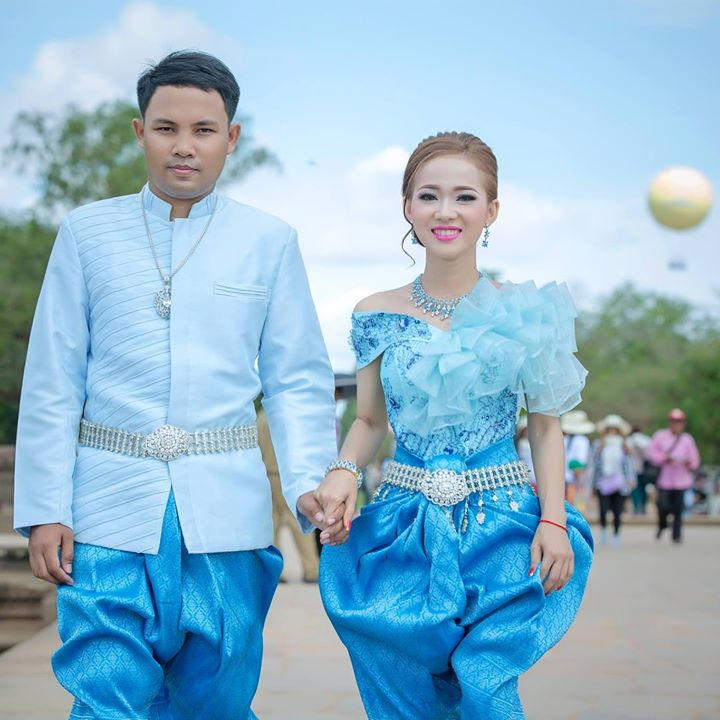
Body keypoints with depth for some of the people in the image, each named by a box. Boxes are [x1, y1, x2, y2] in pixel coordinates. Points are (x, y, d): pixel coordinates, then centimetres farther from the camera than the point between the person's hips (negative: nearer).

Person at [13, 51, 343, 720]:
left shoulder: (269, 241, 6)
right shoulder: (88, 231, 5)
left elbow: (297, 382, 6)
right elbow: (52, 381, 4)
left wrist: (308, 482, -9)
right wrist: (44, 508, -2)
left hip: (226, 509, 1)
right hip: (112, 506, 0)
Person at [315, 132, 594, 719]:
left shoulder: (522, 311, 0)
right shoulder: (377, 314, 4)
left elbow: (546, 425, 4)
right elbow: (370, 421, 12)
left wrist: (554, 520, -7)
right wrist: (343, 470, -8)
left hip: (504, 529, -2)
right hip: (407, 532, 2)